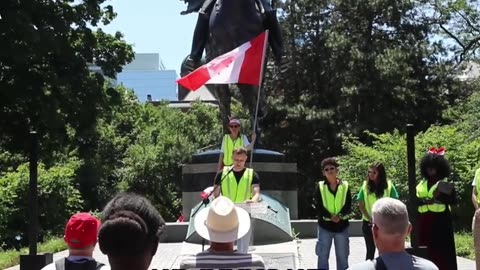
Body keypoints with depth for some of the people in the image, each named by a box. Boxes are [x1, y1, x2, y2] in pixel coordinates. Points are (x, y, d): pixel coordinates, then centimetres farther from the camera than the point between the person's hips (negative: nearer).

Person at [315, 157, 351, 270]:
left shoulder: (345, 186, 1)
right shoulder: (320, 186, -1)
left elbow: (348, 207, -4)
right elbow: (319, 207, -6)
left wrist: (340, 216, -21)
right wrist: (330, 217, -21)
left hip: (342, 225, 1)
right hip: (325, 225, -1)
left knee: (342, 256, 10)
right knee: (323, 255, 5)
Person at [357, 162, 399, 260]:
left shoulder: (389, 186, -4)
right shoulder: (365, 186, -1)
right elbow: (361, 205, -1)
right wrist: (370, 219, -9)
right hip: (369, 224, 1)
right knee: (370, 250, 7)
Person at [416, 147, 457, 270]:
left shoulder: (445, 183, 1)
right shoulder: (421, 184, 14)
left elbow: (453, 200, -7)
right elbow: (415, 200, 7)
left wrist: (440, 197, -22)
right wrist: (426, 200, -11)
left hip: (440, 221, -4)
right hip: (424, 221, 4)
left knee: (441, 251, -4)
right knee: (426, 250, 4)